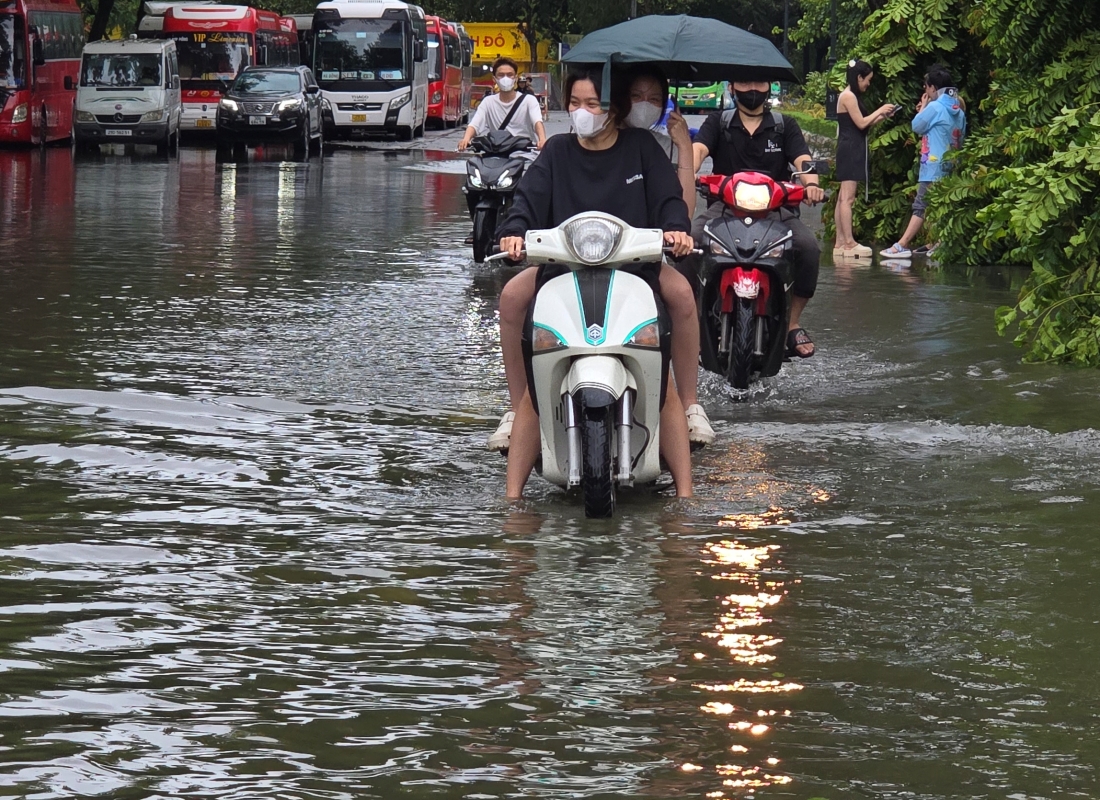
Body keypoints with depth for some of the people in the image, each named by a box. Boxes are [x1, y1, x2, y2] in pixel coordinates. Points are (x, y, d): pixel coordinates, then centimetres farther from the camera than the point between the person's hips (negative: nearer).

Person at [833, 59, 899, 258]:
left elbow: (862, 125, 17)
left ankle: (840, 242, 8)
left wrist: (882, 116, 12)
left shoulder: (851, 96, 18)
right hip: (851, 150, -11)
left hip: (851, 150, 11)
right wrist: (880, 111, -4)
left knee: (843, 198, 8)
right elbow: (861, 123, -15)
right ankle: (849, 242, -14)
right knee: (847, 198, -12)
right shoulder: (849, 96, -12)